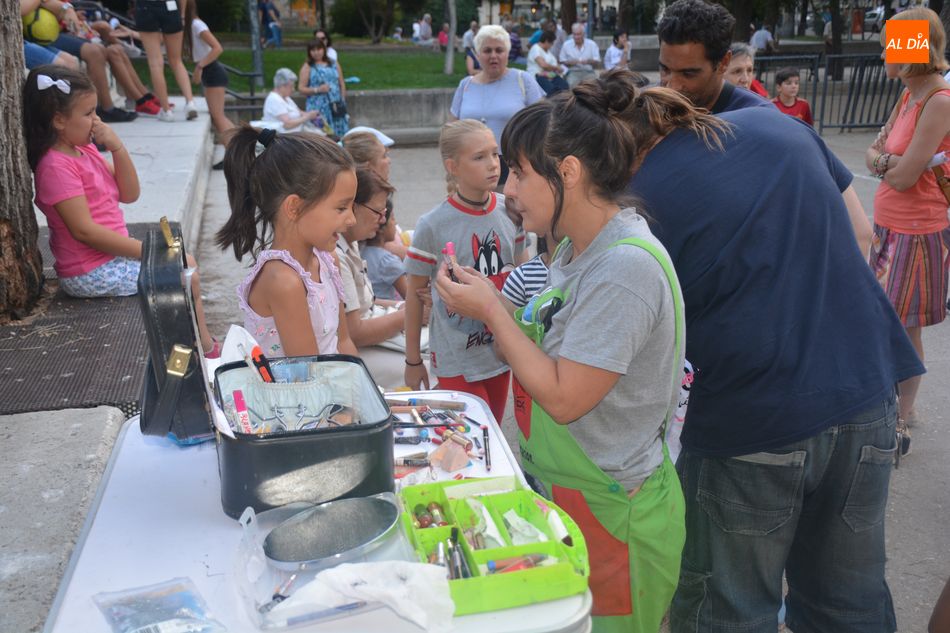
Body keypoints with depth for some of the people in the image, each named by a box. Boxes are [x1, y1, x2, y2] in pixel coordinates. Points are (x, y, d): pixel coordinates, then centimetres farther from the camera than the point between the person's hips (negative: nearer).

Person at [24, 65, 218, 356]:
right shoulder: (57, 166, -21)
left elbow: (129, 194, 7)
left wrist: (117, 148, -8)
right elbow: (85, 230, -26)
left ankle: (206, 346, 15)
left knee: (185, 263, 12)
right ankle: (207, 351, 11)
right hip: (92, 273, -10)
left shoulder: (85, 149, 7)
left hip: (111, 254, 10)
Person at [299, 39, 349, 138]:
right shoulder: (308, 67, 2)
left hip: (336, 106, 4)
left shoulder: (333, 63, 12)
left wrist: (342, 101, 14)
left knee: (340, 136, 1)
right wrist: (317, 90, -16)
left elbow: (340, 83, 19)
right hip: (318, 109, -4)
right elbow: (301, 88, -2)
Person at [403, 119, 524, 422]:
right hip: (457, 358, -4)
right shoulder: (432, 226, -14)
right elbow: (415, 295, -5)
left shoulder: (510, 212, -3)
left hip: (501, 350, 4)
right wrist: (412, 361, 0)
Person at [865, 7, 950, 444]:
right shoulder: (909, 97, 8)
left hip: (915, 234, -8)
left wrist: (885, 160, -1)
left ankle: (902, 422, 16)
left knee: (904, 331, 2)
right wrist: (886, 161, -12)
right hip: (889, 226, 8)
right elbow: (871, 155, 10)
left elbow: (903, 177, -21)